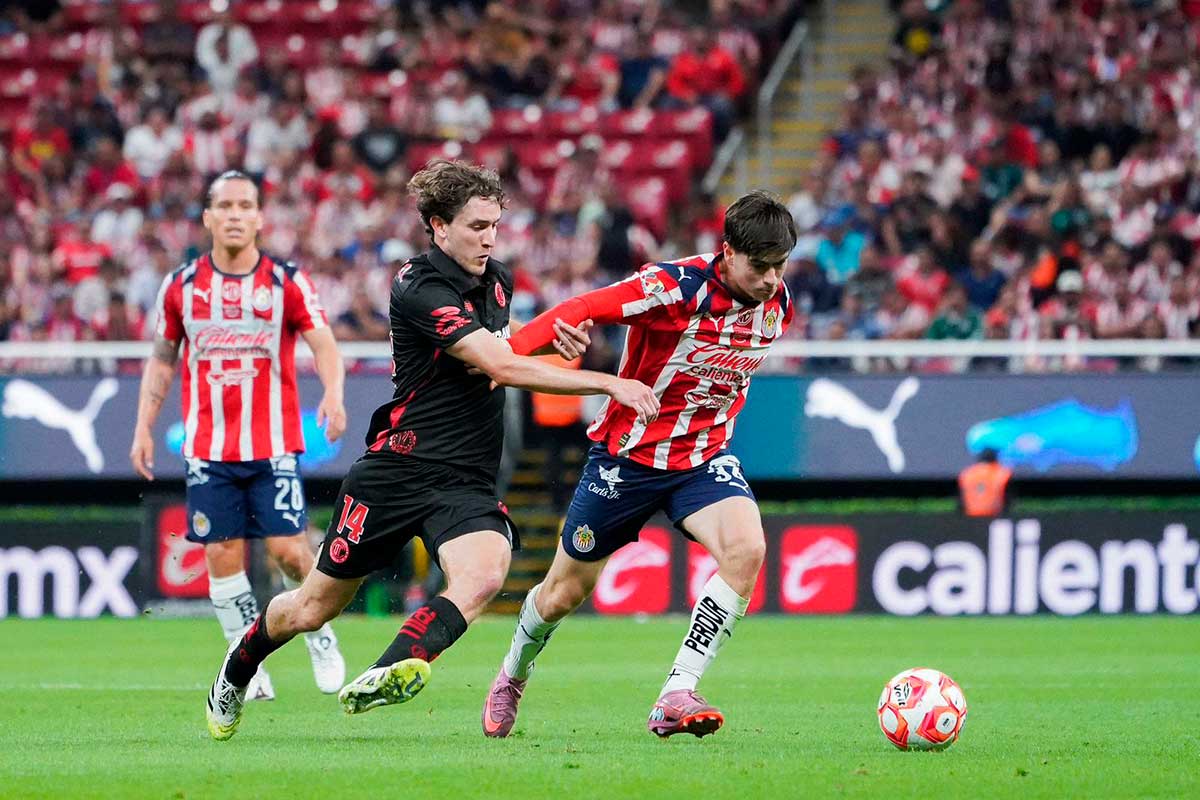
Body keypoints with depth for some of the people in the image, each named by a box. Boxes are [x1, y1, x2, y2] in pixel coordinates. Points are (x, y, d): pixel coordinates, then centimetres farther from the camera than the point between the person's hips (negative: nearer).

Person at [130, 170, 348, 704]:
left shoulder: (287, 283, -1)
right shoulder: (181, 286, 5)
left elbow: (322, 343, -8)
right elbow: (162, 360, 14)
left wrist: (333, 391, -28)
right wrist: (143, 427, 8)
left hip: (273, 444, -2)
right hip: (207, 448, 2)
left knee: (287, 548, -8)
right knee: (222, 554, -2)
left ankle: (320, 636, 18)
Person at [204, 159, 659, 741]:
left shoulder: (498, 280, 7)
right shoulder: (419, 290, -18)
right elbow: (503, 367, -28)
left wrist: (559, 346, 5)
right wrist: (608, 383, -31)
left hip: (468, 484, 5)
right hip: (398, 470, -5)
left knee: (483, 574, -30)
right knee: (314, 609, 9)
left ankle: (393, 672, -44)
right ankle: (238, 669, 39)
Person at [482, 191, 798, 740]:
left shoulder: (777, 305, -6)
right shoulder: (675, 287, -24)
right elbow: (582, 310, -27)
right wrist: (505, 351, -37)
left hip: (704, 457, 3)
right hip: (627, 454, -3)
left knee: (745, 549, -28)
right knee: (564, 593, 10)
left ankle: (677, 696, -24)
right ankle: (512, 676, 43)